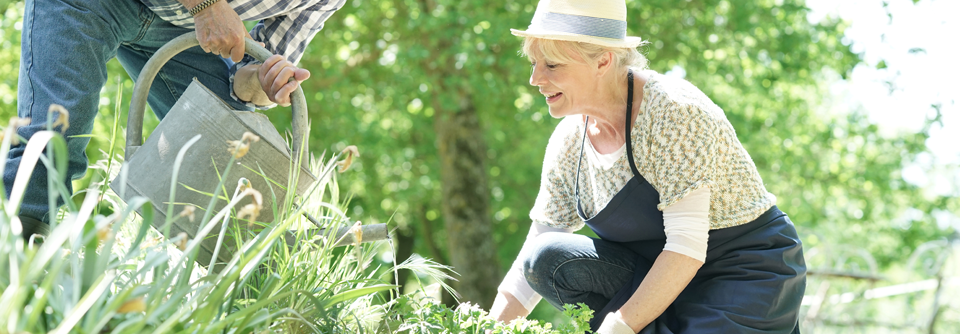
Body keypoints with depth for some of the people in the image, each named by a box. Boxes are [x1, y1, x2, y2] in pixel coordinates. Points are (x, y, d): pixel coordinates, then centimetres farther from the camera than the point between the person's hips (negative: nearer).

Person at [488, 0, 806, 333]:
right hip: (661, 275, 7)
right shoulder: (568, 142, -1)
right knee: (548, 257, -18)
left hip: (749, 275, -6)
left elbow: (688, 246, -26)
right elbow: (532, 263, 3)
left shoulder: (674, 110, -22)